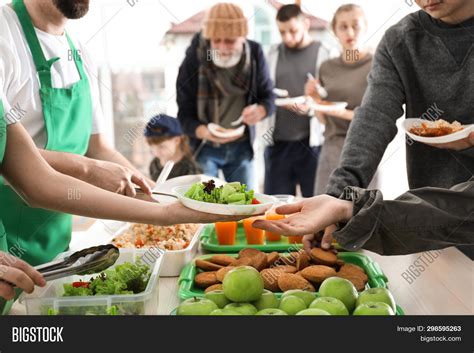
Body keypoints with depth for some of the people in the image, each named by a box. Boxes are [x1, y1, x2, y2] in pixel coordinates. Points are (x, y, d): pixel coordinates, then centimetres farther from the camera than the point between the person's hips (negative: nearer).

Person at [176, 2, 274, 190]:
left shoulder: (254, 53, -11)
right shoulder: (194, 59, -18)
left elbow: (268, 96, -2)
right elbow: (184, 114, -15)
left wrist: (260, 110, -26)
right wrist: (203, 132, -37)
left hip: (241, 146, 2)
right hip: (204, 146, -2)